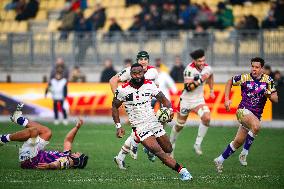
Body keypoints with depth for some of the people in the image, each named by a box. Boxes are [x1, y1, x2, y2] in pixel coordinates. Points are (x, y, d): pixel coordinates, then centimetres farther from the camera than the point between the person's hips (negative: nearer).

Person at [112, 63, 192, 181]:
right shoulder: (124, 90, -10)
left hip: (154, 122, 4)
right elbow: (115, 107, 3)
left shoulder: (150, 85, -2)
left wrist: (169, 109, -17)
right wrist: (118, 126, -2)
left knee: (168, 149, 12)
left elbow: (163, 99, 5)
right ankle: (181, 170, -13)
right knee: (159, 152, -18)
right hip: (140, 127, -4)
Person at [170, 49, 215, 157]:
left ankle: (197, 144, -14)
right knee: (180, 125, 10)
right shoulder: (189, 69, -22)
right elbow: (188, 87, -26)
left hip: (199, 100, 3)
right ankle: (171, 144, 38)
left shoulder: (207, 68, -4)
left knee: (206, 118, -25)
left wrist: (211, 90, 22)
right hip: (186, 100, -3)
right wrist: (200, 80, -31)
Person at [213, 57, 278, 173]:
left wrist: (269, 95, -20)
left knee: (238, 142, 7)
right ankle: (244, 154, -22)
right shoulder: (244, 78, -6)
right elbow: (230, 82, 11)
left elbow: (275, 99, 3)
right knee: (256, 126, -35)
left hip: (256, 115, 4)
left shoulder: (268, 80, 0)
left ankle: (220, 160, 25)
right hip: (243, 110, -4)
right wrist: (227, 99, 1)